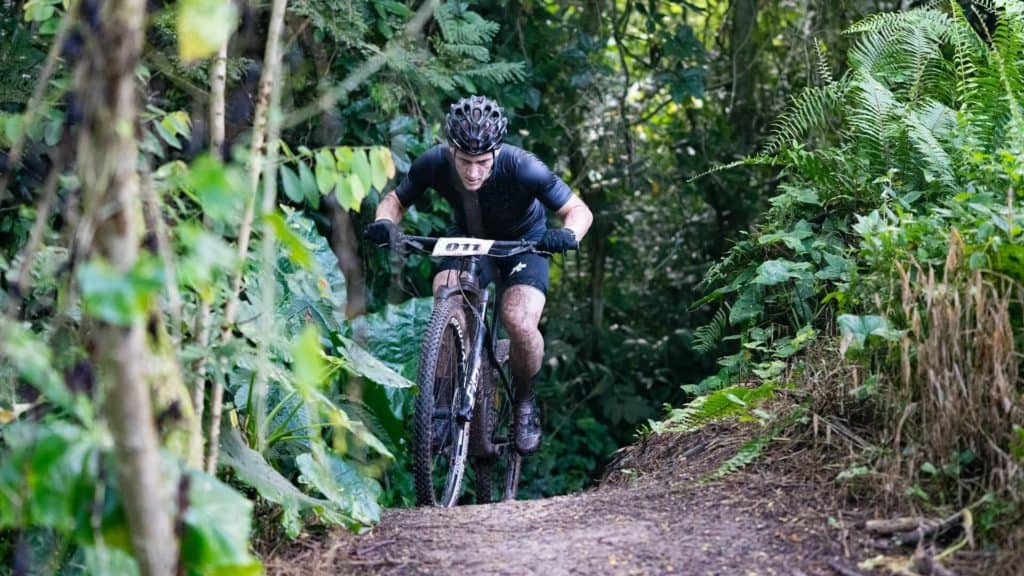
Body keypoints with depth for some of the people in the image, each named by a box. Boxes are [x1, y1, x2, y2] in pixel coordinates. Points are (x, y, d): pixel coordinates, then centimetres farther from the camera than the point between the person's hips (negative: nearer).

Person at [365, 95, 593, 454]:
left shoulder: (521, 168, -34)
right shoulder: (434, 164, -27)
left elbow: (579, 210, -25)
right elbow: (396, 200, -9)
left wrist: (568, 235, -48)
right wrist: (385, 222, -33)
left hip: (523, 240, -2)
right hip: (466, 237, 2)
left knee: (520, 323, -24)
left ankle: (525, 401, 5)